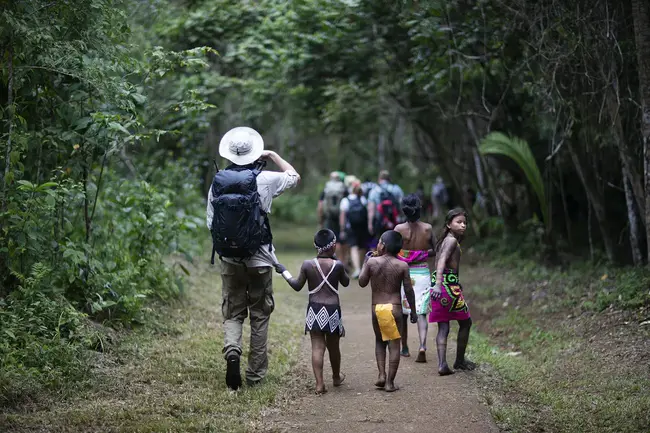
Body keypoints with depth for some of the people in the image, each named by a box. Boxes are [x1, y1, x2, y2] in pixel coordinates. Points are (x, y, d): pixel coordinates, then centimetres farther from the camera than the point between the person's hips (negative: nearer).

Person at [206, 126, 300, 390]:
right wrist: (273, 156, 18)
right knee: (259, 315, 10)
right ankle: (255, 373, 13)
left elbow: (211, 224, 2)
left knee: (232, 313, 12)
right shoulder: (264, 180, -9)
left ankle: (231, 349, -18)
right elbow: (295, 177, 8)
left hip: (229, 260, 2)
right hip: (259, 259, -2)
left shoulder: (217, 183, -1)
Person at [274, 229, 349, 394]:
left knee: (317, 347, 0)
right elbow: (346, 282, 11)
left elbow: (297, 286, 5)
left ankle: (319, 383, -7)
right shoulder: (338, 265, -8)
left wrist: (284, 272, 18)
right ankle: (336, 377, 36)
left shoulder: (307, 265, -5)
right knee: (333, 346, 16)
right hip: (333, 310, 0)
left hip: (314, 310, 0)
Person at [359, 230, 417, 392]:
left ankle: (382, 375, 7)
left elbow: (362, 282, 7)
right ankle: (390, 382, 3)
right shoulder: (402, 265, -4)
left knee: (380, 341, 21)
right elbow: (408, 290, -1)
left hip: (377, 308, 2)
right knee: (394, 345, 4)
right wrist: (413, 310, 9)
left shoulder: (372, 262, -3)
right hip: (394, 307, -2)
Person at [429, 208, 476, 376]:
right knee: (466, 322, 10)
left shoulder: (444, 240, 17)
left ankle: (442, 364, -8)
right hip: (448, 284, -8)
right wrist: (438, 284, -37)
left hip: (440, 285, 8)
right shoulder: (452, 240, -10)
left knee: (443, 326, 3)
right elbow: (442, 261, -25)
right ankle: (460, 361, 19)